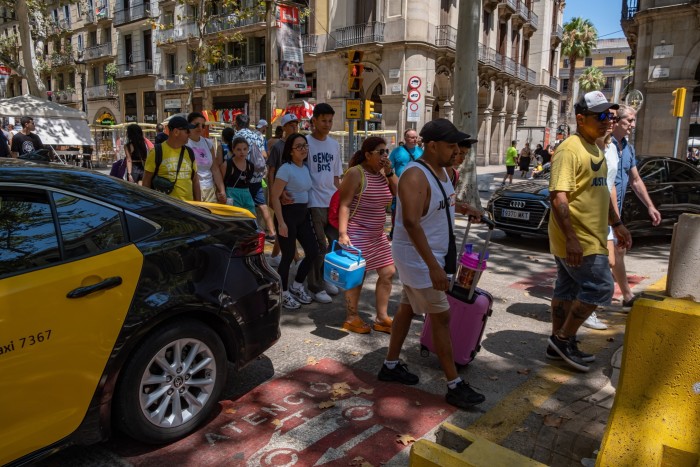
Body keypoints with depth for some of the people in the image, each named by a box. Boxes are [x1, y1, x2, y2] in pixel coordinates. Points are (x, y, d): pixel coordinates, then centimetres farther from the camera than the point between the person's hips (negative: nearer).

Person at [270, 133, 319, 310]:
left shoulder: (305, 168, 10)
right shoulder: (286, 169, -13)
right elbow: (275, 197, -16)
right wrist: (281, 223, -19)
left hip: (303, 215, 8)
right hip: (288, 214, -8)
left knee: (313, 252, 9)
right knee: (288, 255, 0)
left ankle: (296, 286, 28)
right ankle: (283, 294, 18)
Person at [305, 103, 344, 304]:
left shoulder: (334, 144, 12)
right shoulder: (306, 142, -6)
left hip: (334, 202, 6)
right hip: (315, 202, -6)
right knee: (318, 246, -1)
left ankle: (324, 279, 28)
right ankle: (316, 287, 11)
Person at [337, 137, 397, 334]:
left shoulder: (383, 173, 9)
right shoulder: (356, 173, -12)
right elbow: (344, 205, -16)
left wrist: (390, 172, -4)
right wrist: (342, 233, -25)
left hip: (377, 234, 8)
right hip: (357, 234, -8)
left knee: (388, 273, 8)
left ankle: (381, 318, 19)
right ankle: (351, 318, 19)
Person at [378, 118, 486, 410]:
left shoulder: (440, 169, 6)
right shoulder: (415, 175, -24)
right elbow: (411, 222, -33)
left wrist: (460, 207, 9)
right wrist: (433, 265, -36)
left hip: (427, 255, 10)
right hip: (418, 257, -10)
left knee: (408, 307, 17)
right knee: (441, 317, -3)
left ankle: (391, 366, 32)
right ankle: (454, 386, 9)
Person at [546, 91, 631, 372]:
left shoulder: (595, 149, 15)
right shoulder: (569, 150, -17)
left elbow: (601, 192, 25)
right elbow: (558, 197, -24)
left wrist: (616, 224, 23)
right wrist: (571, 239, -28)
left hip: (590, 238, 9)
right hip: (576, 240, -9)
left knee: (568, 289, 14)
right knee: (600, 288, -5)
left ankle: (559, 344, 24)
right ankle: (564, 338, 7)